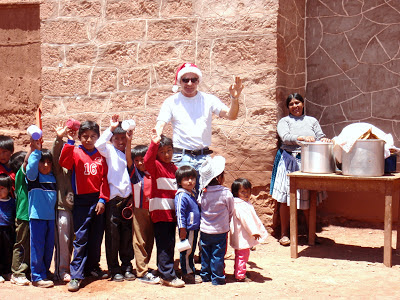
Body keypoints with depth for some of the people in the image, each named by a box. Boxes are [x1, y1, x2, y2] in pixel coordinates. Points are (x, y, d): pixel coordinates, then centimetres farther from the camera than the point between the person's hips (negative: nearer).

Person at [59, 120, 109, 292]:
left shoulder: (101, 155, 8)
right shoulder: (76, 153, 1)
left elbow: (104, 178, 5)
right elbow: (63, 162, -19)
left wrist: (102, 199, -4)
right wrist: (70, 142, -22)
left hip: (98, 200, 3)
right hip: (81, 201, -3)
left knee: (96, 237, 11)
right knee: (80, 238, -5)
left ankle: (92, 267, 27)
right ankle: (76, 275, -2)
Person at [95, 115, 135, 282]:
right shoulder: (110, 151, 4)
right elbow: (99, 145, -18)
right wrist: (111, 128, -17)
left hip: (128, 197, 4)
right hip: (113, 197, -4)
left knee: (127, 233, 7)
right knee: (113, 233, -2)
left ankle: (127, 267, 16)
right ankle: (114, 270, 7)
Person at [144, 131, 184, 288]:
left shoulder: (174, 168, 14)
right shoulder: (156, 166, -6)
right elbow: (148, 160, -29)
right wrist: (154, 144, -42)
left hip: (172, 211, 7)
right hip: (160, 211, -7)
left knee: (169, 244, 13)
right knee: (165, 245, -6)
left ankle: (165, 273, 23)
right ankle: (168, 276, -1)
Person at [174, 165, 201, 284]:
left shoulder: (193, 194, 14)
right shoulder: (181, 196, -16)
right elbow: (180, 213, -19)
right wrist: (182, 229, -21)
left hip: (194, 228, 9)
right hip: (187, 229, -9)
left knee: (191, 251, 17)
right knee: (186, 251, 0)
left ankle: (191, 271, 27)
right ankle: (187, 274, 8)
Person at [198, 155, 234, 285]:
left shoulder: (203, 192, -5)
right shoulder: (226, 193, -15)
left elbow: (201, 209, 6)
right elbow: (231, 211, -3)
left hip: (204, 230, 4)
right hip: (220, 231, -4)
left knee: (205, 254, 16)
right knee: (218, 255, 5)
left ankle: (205, 275, 26)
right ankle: (217, 278, 11)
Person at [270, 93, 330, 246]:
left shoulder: (312, 121, 17)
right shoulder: (284, 121, 7)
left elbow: (320, 136, 9)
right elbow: (285, 137, -11)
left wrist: (323, 140, -15)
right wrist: (301, 138, -28)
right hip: (289, 162, -2)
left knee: (309, 198, 2)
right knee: (286, 199, -4)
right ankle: (284, 234, 6)